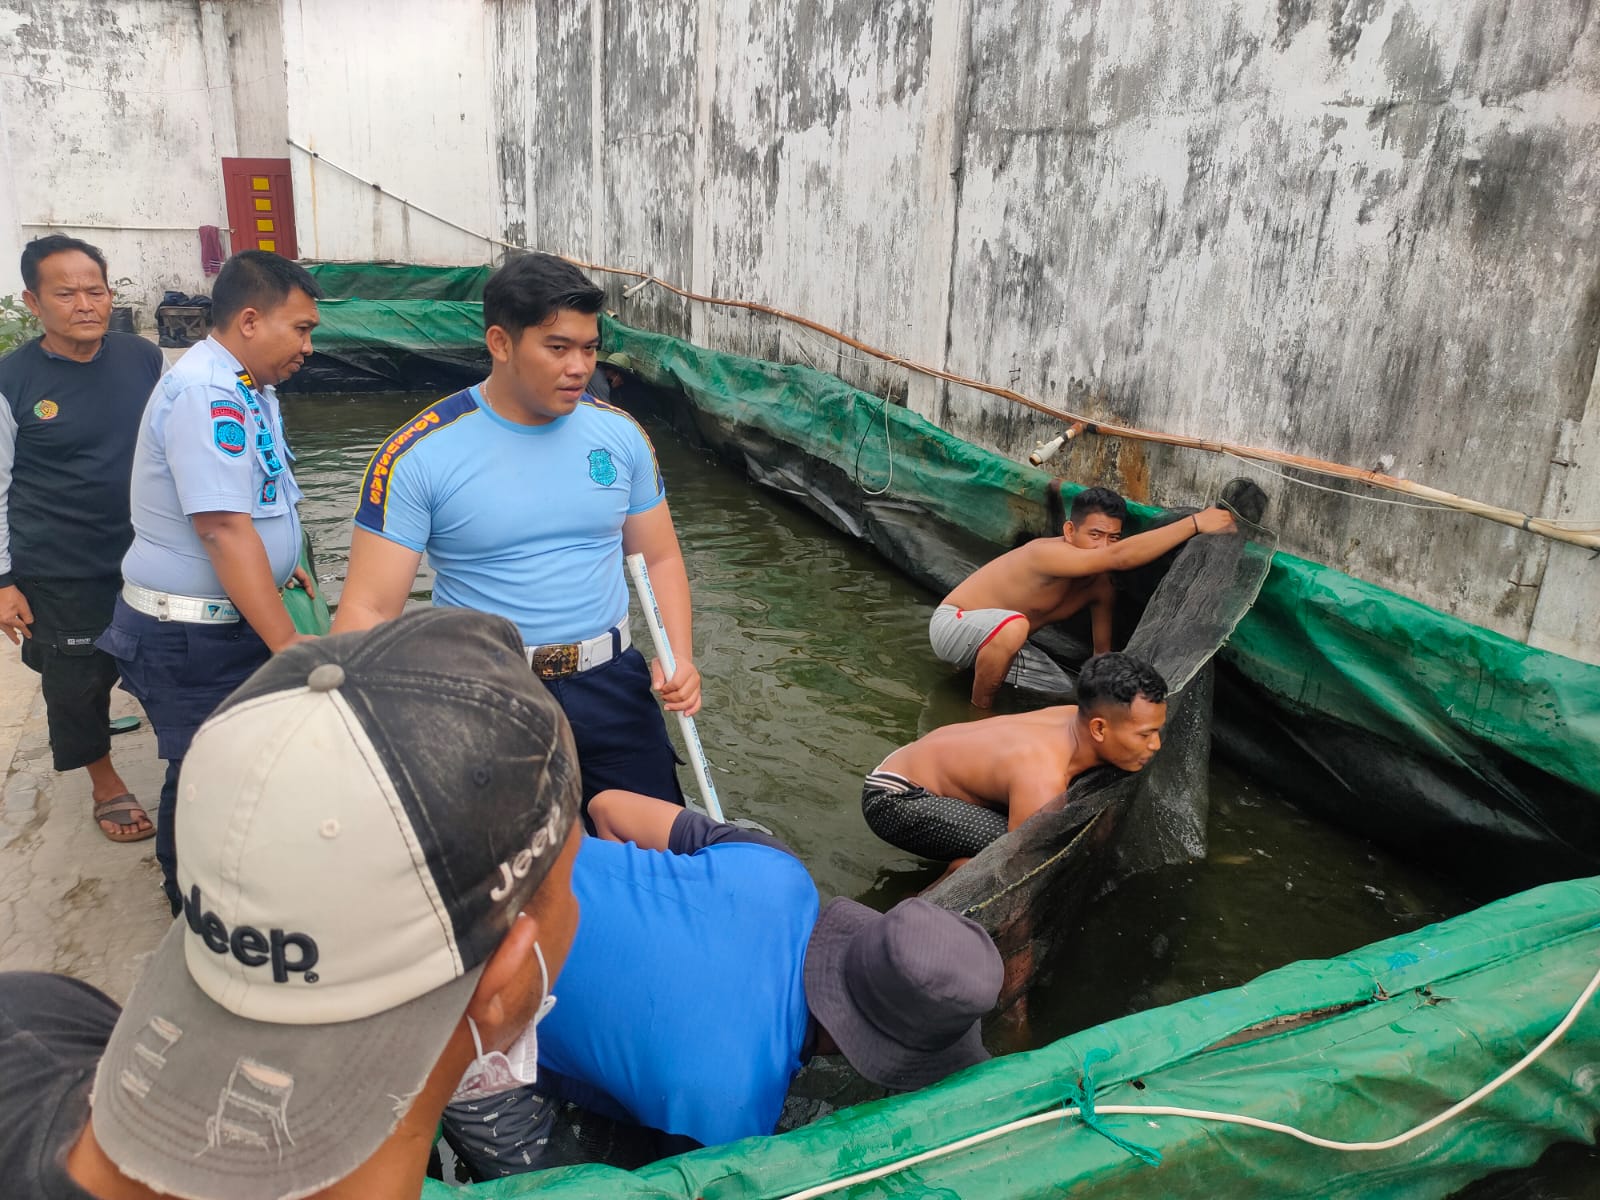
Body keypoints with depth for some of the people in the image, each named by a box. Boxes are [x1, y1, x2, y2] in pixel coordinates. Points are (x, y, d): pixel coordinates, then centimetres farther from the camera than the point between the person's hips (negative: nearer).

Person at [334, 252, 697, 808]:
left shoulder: (619, 433, -1)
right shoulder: (418, 455, -12)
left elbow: (659, 558, 7)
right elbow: (368, 609, -13)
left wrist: (679, 658, -9)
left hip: (612, 684, 3)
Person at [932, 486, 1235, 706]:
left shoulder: (1099, 584, -6)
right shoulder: (1046, 553, -33)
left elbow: (1103, 651, 4)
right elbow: (1120, 557, -46)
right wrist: (1196, 523, -45)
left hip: (990, 638, 9)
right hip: (952, 623, -9)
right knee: (1013, 625, -39)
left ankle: (976, 664, 28)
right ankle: (980, 711, -14)